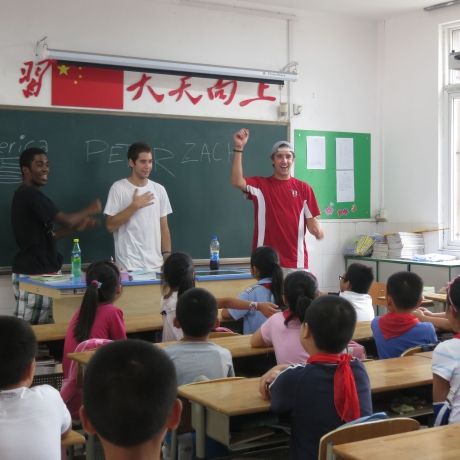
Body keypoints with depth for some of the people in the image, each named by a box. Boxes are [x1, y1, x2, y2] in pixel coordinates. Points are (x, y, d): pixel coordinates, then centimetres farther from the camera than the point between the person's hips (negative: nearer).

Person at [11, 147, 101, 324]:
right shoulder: (30, 194, -15)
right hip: (32, 274, -10)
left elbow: (44, 236, 18)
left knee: (42, 326, 9)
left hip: (39, 272, 10)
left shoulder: (25, 195, 17)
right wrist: (90, 210, -1)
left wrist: (77, 227, 10)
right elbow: (66, 220, -19)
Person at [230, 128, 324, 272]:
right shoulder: (260, 184, 3)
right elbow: (237, 182, -15)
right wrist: (239, 148, -21)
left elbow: (311, 220, 6)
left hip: (295, 260, 1)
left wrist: (318, 231, -18)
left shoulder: (303, 188, 6)